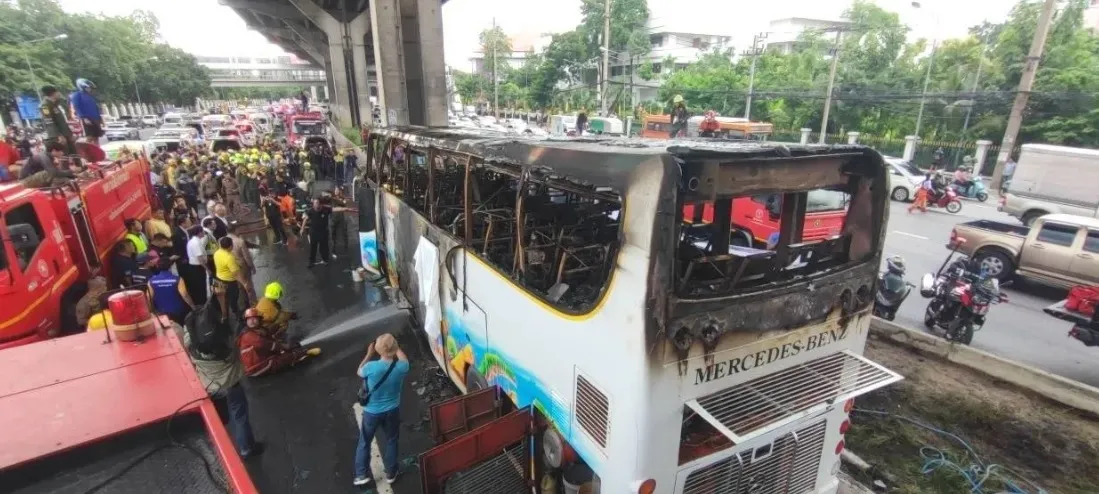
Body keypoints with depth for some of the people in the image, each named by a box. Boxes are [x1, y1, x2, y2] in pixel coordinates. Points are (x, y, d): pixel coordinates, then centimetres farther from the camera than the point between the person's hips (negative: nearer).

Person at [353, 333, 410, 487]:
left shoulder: (371, 367, -28)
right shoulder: (401, 367, -22)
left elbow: (359, 372, -3)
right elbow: (404, 360, 5)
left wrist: (369, 354, 2)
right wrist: (395, 347, 12)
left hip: (371, 412, -2)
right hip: (392, 411, 2)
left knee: (364, 442, 23)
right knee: (391, 441, 23)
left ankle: (362, 474, 34)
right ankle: (391, 473, 37)